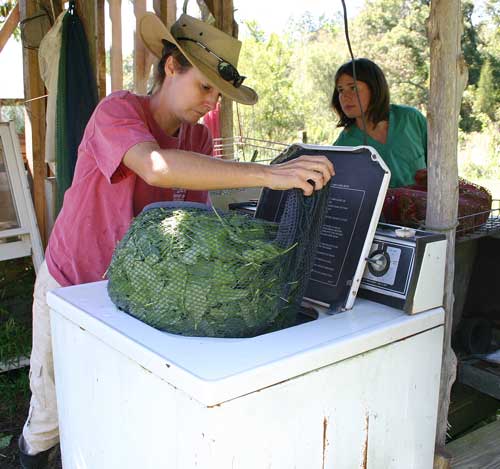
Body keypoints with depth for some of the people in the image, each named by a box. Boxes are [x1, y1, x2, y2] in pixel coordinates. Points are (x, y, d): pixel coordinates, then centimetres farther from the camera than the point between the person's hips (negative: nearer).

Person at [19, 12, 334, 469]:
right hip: (71, 287, -4)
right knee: (56, 412, 10)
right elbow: (157, 168, -44)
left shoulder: (198, 138, -3)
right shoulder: (118, 110, -23)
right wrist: (267, 174, -50)